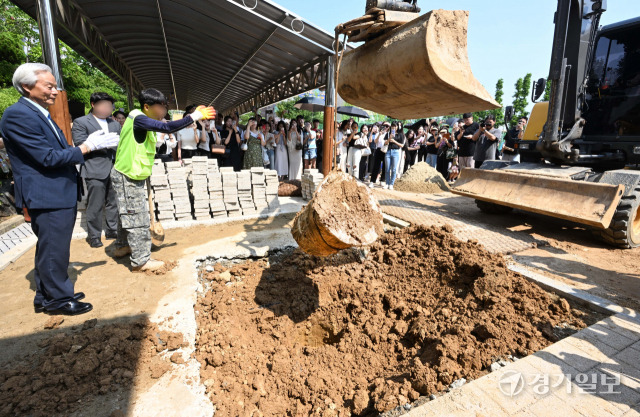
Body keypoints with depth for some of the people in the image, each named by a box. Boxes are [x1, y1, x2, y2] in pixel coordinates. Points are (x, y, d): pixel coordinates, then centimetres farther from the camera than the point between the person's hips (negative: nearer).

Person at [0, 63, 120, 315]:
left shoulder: (39, 114, 15)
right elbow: (48, 157, -20)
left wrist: (92, 145, 7)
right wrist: (87, 146, -16)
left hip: (60, 194, 10)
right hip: (47, 197, -10)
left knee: (50, 248, 20)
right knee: (54, 250, 2)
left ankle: (46, 297, 35)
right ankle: (59, 299, 18)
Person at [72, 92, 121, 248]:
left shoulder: (115, 123, 20)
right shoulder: (80, 122, 2)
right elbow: (80, 144, -9)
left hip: (115, 168, 6)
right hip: (95, 170, -5)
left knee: (114, 202, 11)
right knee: (95, 205, -2)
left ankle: (112, 230, 23)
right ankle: (94, 236, 9)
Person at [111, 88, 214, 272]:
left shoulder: (142, 119, 11)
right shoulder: (139, 119, -20)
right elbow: (167, 127, -32)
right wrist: (195, 116, -29)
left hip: (132, 176, 10)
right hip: (127, 177, -10)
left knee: (128, 214, 21)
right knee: (137, 218, -5)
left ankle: (122, 247, 38)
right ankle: (141, 260, 4)